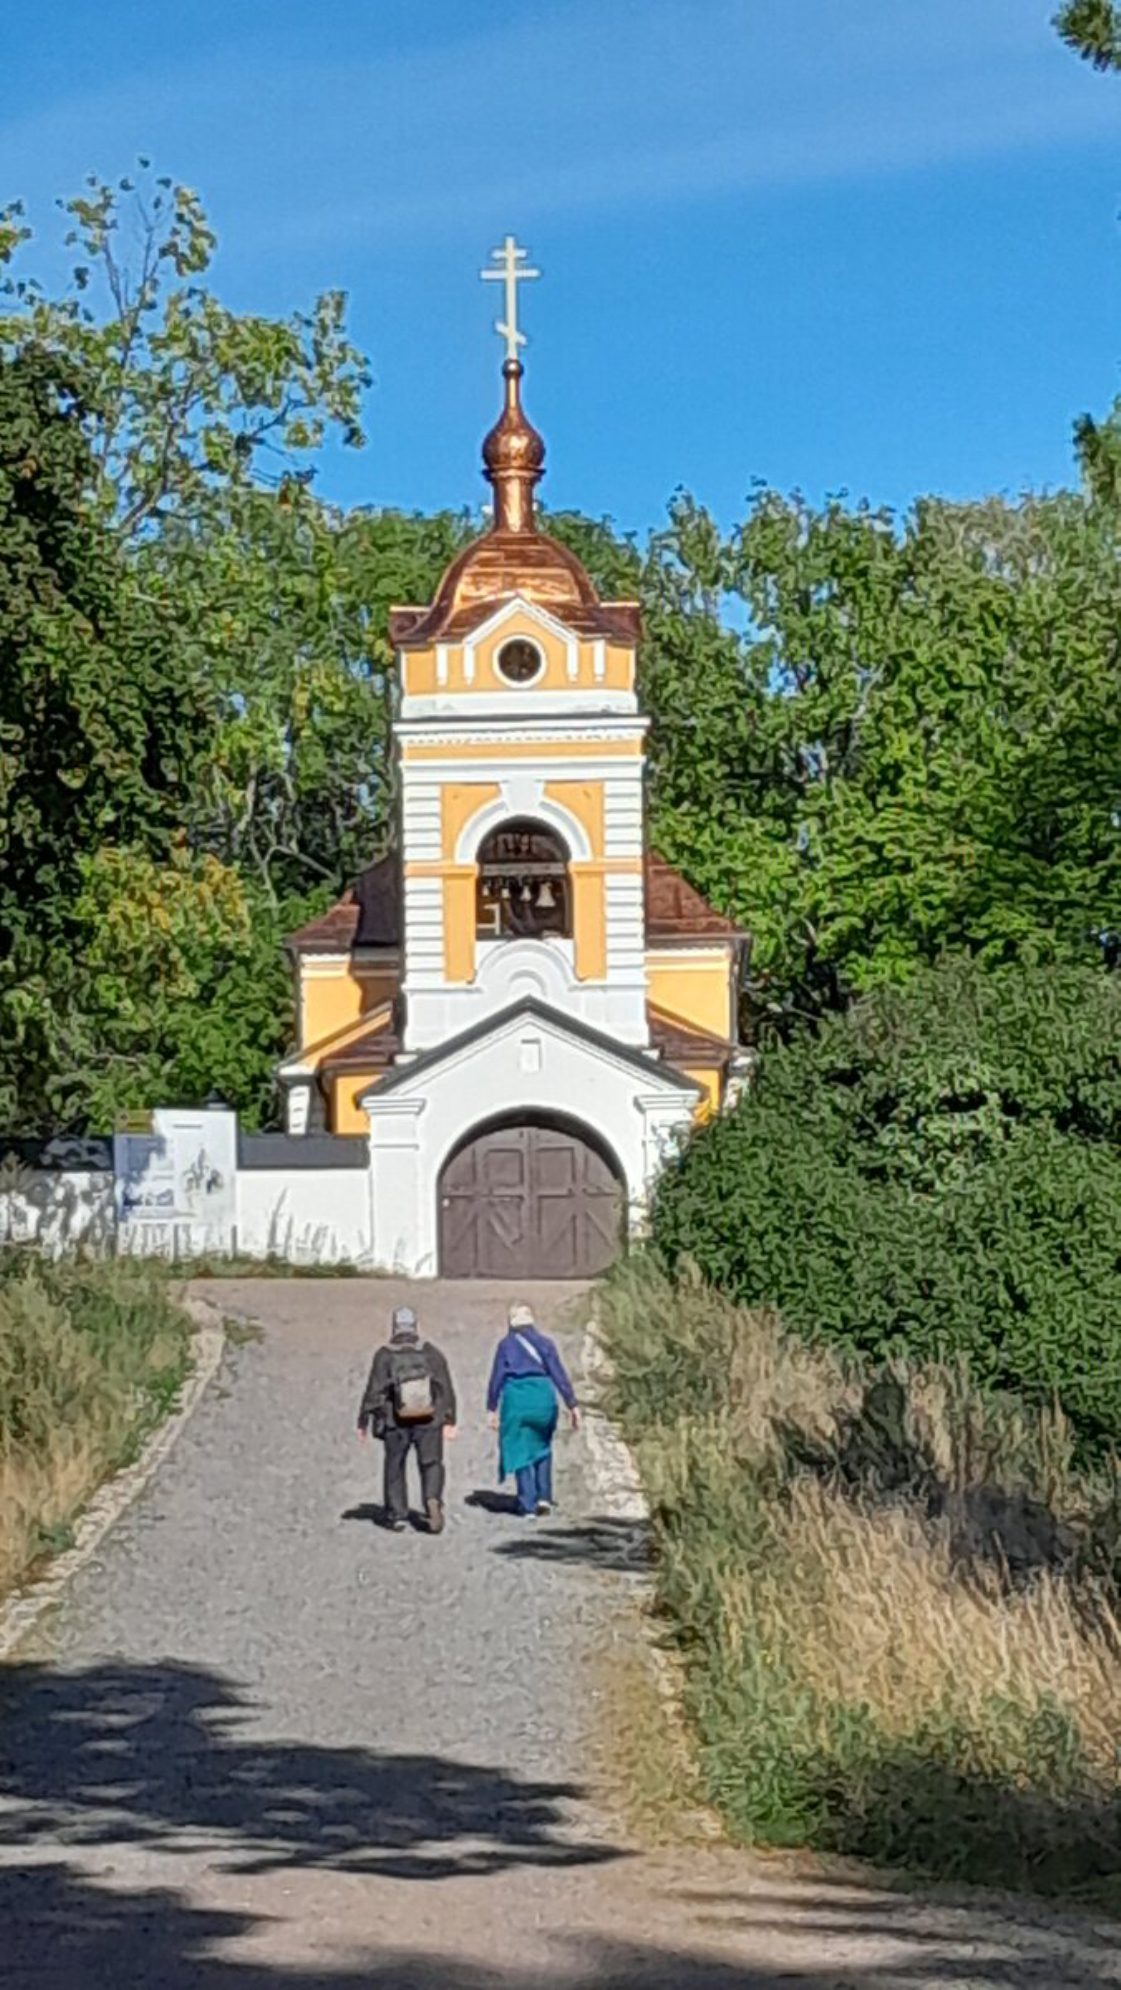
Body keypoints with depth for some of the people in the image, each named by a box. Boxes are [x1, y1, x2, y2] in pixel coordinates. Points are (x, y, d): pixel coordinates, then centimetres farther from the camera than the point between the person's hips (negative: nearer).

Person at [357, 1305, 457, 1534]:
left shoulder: (385, 1356, -7)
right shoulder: (432, 1353, -1)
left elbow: (374, 1392, -8)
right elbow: (446, 1389, 0)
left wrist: (363, 1421, -1)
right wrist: (449, 1420, 8)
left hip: (396, 1423, 0)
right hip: (428, 1421, 0)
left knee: (395, 1467, 15)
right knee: (431, 1464, 8)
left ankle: (397, 1515, 17)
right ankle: (433, 1499, -18)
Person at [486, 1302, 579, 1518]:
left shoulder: (505, 1344, 5)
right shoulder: (544, 1342, 7)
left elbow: (497, 1377, 2)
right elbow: (559, 1374, 3)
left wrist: (492, 1409, 6)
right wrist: (572, 1405, 3)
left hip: (515, 1397, -1)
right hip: (543, 1396, 1)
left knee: (521, 1452, 4)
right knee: (543, 1447, 22)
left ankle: (528, 1506, -1)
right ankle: (544, 1496, 10)